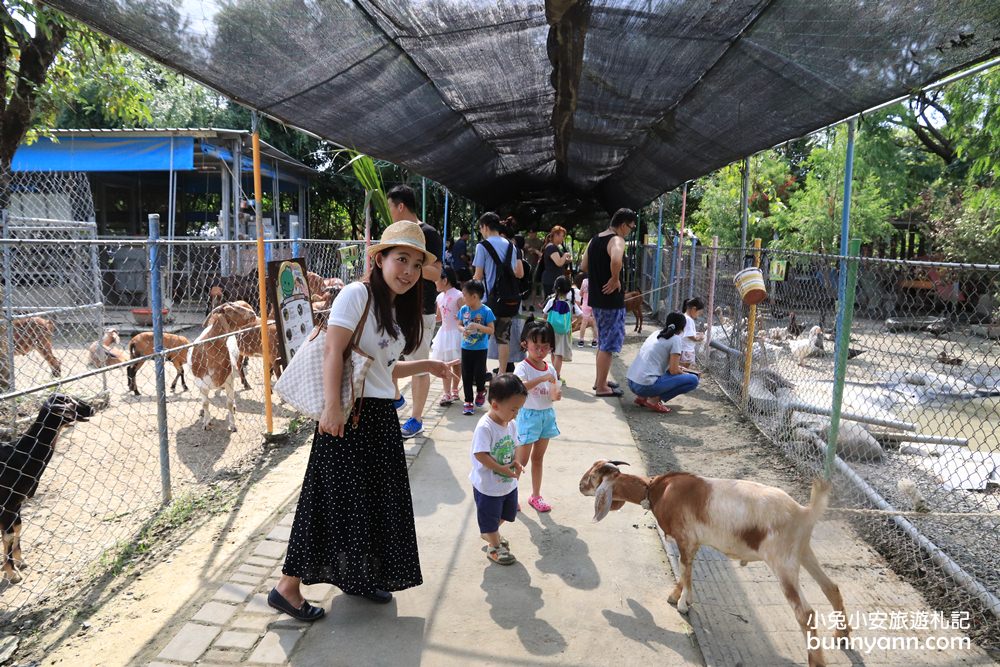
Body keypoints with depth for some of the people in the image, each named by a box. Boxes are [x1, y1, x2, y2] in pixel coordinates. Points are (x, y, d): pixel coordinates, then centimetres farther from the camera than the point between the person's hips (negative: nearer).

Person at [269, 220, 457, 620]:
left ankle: (357, 576, 34)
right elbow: (332, 352, -19)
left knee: (375, 500, 15)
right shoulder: (357, 294, -11)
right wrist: (332, 407, -26)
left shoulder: (398, 310, 15)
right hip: (350, 415, -8)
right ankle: (288, 587, 14)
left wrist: (426, 366, 16)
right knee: (337, 499, -2)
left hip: (381, 416, 8)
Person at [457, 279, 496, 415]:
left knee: (479, 373, 0)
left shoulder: (486, 311, -13)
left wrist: (478, 326, -26)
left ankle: (481, 391, 32)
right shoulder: (463, 309, -2)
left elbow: (491, 330, -11)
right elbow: (459, 324, 8)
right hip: (466, 347, 3)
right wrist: (463, 330, -14)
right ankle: (468, 401, 17)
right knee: (466, 375, 6)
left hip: (480, 349, -3)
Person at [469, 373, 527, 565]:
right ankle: (494, 547, 36)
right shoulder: (485, 427, -29)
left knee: (507, 513, 26)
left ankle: (489, 533, 52)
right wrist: (502, 469, -26)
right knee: (490, 517, 14)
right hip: (488, 486, -8)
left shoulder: (512, 424, -4)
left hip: (508, 483, 8)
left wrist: (515, 463, -11)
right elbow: (481, 455, -30)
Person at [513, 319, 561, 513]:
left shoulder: (550, 369, 2)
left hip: (547, 415, 6)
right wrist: (542, 378, -42)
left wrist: (556, 395, -14)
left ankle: (536, 495, 30)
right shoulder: (523, 367, -17)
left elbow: (553, 395, 9)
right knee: (521, 460, 3)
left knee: (538, 457, 17)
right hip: (528, 416, -6)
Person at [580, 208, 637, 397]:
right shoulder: (617, 240, -16)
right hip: (611, 299, -9)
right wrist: (615, 279, -23)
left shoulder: (594, 240, 12)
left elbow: (584, 266, 17)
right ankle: (602, 387, 7)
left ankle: (599, 380, 30)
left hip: (596, 298, 9)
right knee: (609, 343, 0)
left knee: (603, 341, 20)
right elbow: (616, 260, -37)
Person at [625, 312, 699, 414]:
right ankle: (654, 400, -6)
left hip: (631, 383, 8)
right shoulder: (676, 339, -3)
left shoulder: (656, 333, 17)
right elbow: (673, 371, -6)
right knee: (693, 380, -1)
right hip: (646, 385, -8)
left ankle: (642, 397, 13)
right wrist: (685, 374, 15)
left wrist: (679, 368, 29)